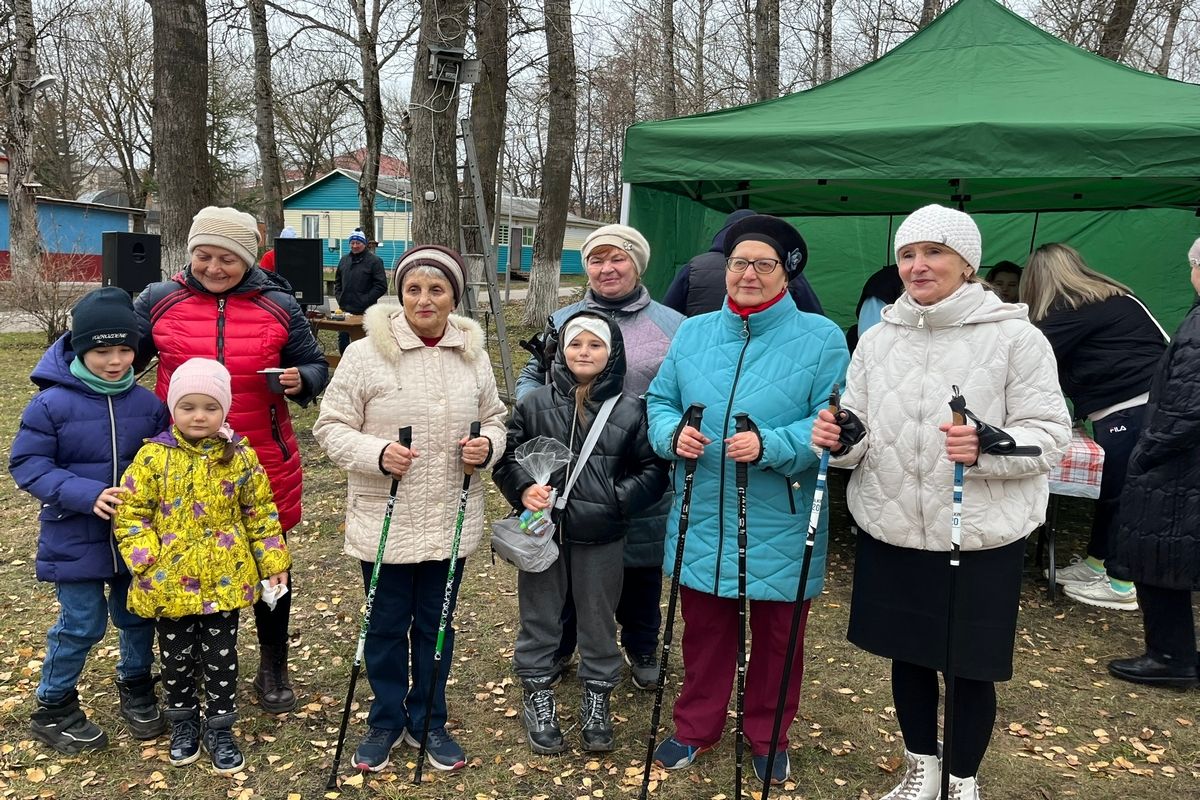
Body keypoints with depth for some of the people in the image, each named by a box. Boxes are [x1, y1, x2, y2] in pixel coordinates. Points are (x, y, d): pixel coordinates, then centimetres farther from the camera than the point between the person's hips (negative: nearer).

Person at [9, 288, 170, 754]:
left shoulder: (147, 403, -4)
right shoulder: (52, 403, -14)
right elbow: (26, 463, -11)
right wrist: (87, 494, -22)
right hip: (75, 538, -3)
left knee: (139, 615, 15)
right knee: (82, 625, 5)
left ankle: (136, 689, 39)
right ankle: (53, 707, 28)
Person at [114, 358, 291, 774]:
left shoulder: (241, 456, -5)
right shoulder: (153, 456, -7)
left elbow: (262, 514, 2)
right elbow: (130, 513, -3)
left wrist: (273, 562, 0)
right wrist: (146, 560, -13)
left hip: (224, 580, 0)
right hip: (169, 582, 0)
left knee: (221, 658, 10)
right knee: (177, 658, 16)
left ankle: (220, 728, 27)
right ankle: (183, 723, 36)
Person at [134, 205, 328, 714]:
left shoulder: (278, 306, 0)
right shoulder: (159, 301, 0)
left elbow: (315, 366, 7)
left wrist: (300, 380, -15)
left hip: (263, 461, 0)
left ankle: (274, 669, 30)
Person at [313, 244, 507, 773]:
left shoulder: (473, 355, 2)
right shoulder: (365, 353, -10)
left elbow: (494, 419, 12)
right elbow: (331, 427, -7)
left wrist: (488, 446, -10)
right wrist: (376, 453, -24)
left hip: (450, 522, 3)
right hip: (385, 521, -2)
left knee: (436, 624, 16)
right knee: (386, 625, 13)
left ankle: (429, 722, 36)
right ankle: (387, 721, 35)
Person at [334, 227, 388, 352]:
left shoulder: (374, 261, -5)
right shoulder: (344, 260, 14)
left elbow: (381, 286, -10)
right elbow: (337, 282, 24)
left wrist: (364, 301, -14)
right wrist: (339, 299, 9)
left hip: (364, 312, -6)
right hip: (344, 310, 6)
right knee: (342, 340, 12)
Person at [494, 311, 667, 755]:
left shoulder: (631, 409, -3)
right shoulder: (534, 404, 0)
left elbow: (652, 471, 1)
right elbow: (506, 454, 7)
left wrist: (617, 500, -12)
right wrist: (523, 488, -11)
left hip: (601, 538, 0)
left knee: (598, 621, 13)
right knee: (539, 617, 14)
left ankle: (597, 700, 33)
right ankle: (538, 697, 32)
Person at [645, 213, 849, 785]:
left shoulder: (821, 339, -6)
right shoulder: (692, 333, 6)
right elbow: (660, 401, 9)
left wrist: (769, 447, -26)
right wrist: (673, 434, -12)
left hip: (779, 530, -2)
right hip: (703, 524, 3)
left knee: (776, 638, 14)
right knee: (703, 633, 17)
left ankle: (768, 737, 37)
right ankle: (695, 727, 38)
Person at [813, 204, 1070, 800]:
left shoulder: (1015, 337, -8)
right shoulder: (877, 338, 5)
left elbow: (1049, 435, -11)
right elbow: (859, 435, 7)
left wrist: (988, 448, -29)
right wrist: (841, 439, -16)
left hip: (982, 539, -4)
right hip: (889, 531, 4)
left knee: (969, 668, 9)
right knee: (906, 654, 17)